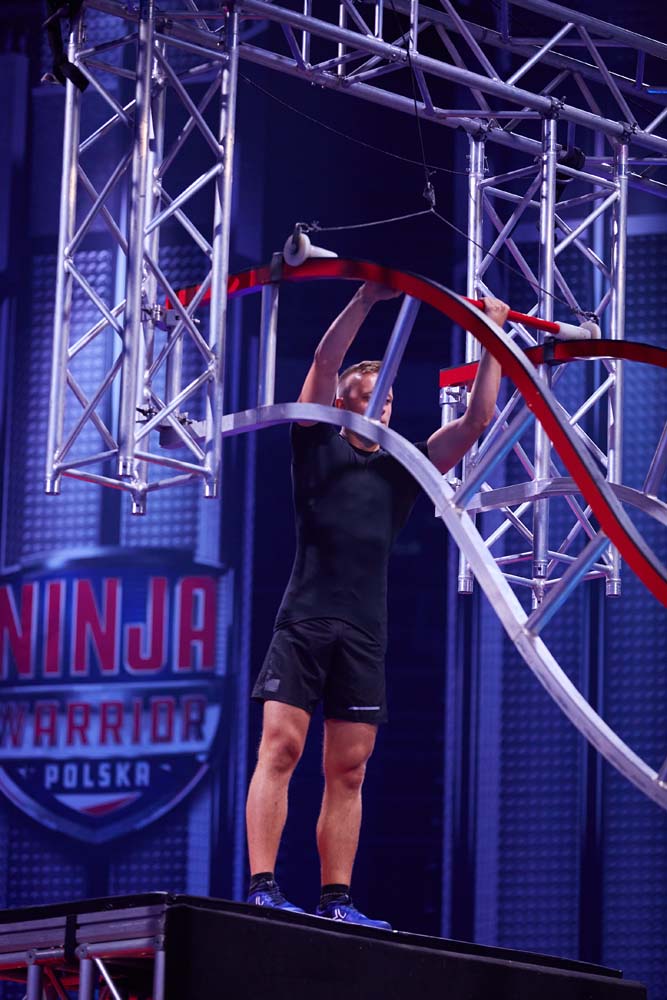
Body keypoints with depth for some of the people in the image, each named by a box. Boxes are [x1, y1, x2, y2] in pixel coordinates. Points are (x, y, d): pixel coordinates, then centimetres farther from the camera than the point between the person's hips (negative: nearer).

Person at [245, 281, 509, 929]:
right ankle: (262, 888, -20)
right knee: (281, 747, -14)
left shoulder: (403, 469, 18)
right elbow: (325, 360, -2)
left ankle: (336, 901, 0)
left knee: (348, 771, 1)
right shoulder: (318, 445, 10)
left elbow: (477, 420, 13)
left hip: (364, 633, 4)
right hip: (305, 620, -4)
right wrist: (365, 300, -8)